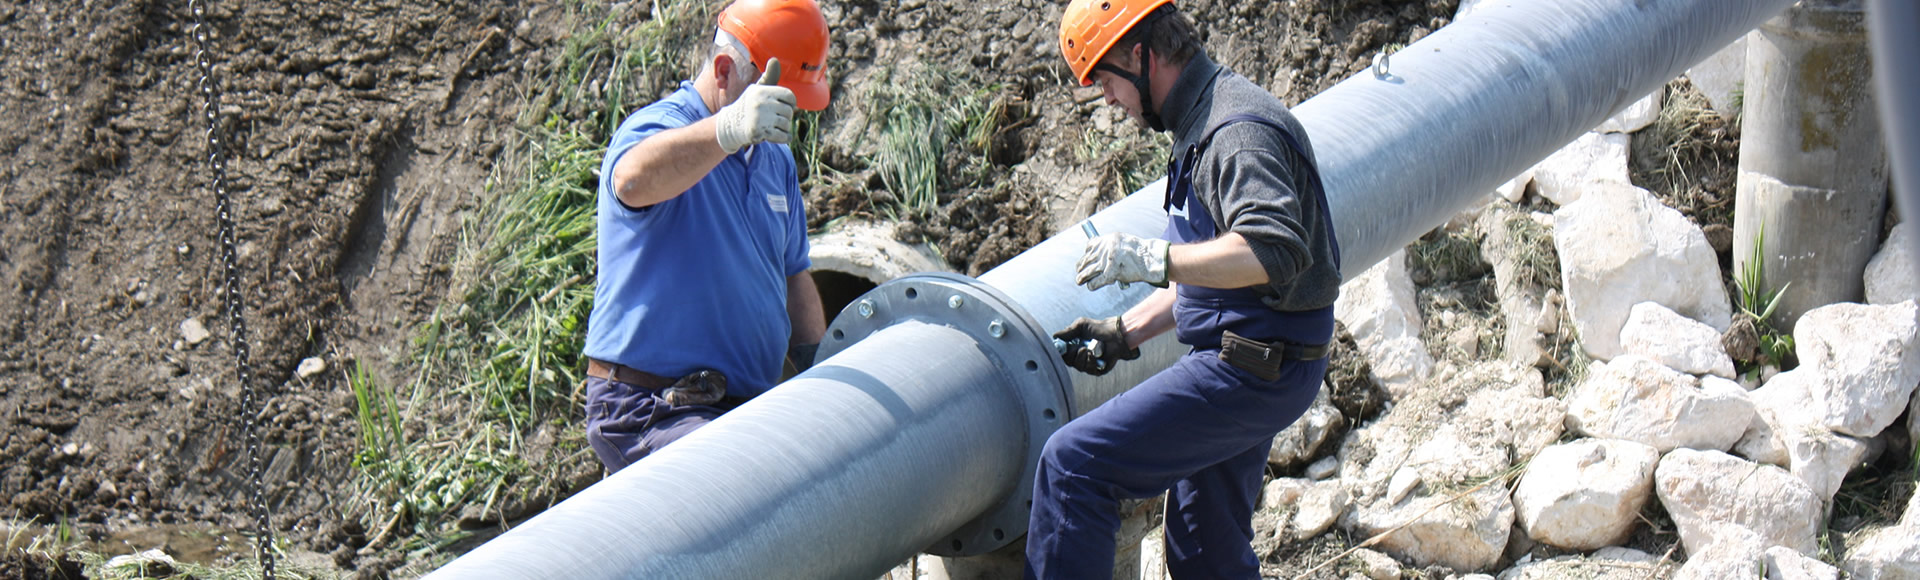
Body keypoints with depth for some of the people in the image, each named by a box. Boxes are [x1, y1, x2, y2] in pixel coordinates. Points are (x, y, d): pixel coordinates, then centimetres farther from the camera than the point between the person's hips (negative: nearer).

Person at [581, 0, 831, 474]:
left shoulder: (776, 159, 18)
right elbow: (634, 180, -36)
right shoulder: (659, 128, -9)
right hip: (647, 411, -8)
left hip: (746, 406, 8)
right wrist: (730, 129, -54)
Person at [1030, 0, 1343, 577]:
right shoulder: (1204, 123, 16)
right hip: (1241, 361, 11)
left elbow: (1272, 252, -32)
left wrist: (1150, 258, -30)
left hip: (1251, 371, -11)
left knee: (1073, 461, -18)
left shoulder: (1239, 130, -18)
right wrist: (1126, 331, 17)